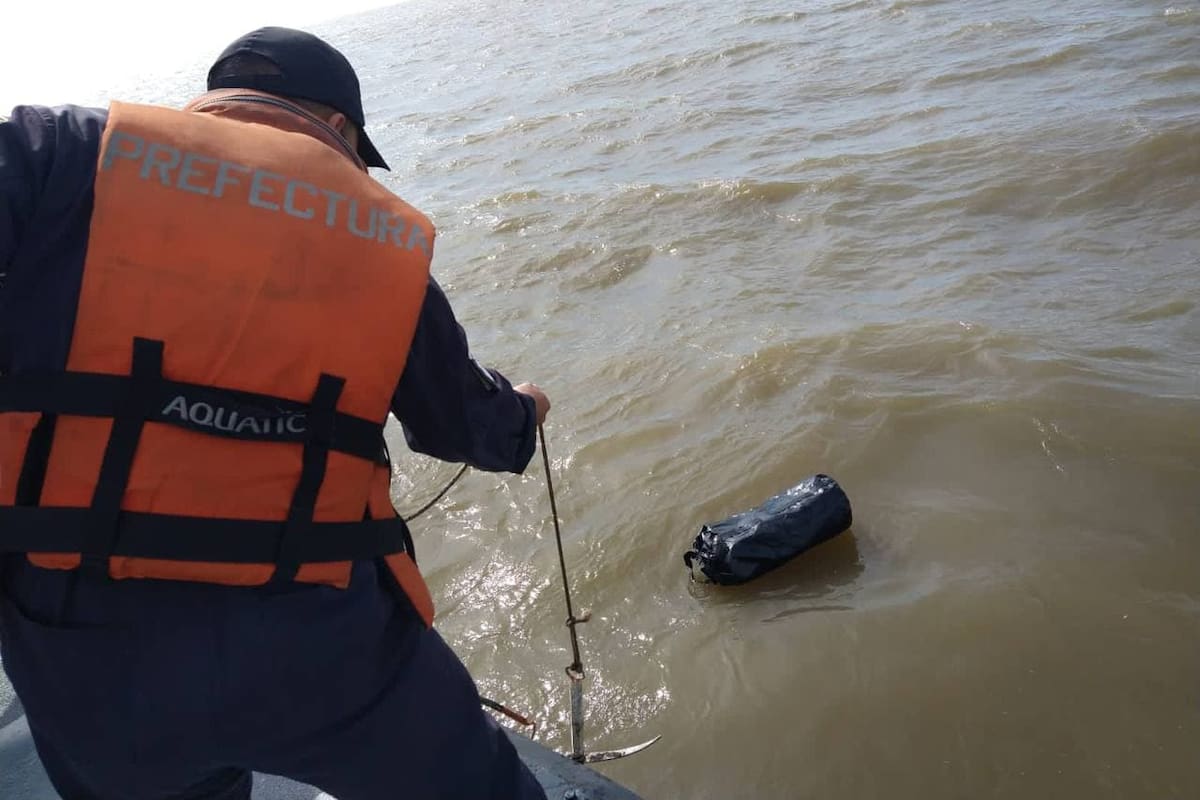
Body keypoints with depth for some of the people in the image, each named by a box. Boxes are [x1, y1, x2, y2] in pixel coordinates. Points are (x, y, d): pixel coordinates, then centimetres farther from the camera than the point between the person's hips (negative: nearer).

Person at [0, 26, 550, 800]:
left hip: (82, 641, 2)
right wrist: (517, 415, 38)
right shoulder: (390, 239, 5)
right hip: (317, 635, -1)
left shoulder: (67, 152, 1)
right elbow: (464, 419, 17)